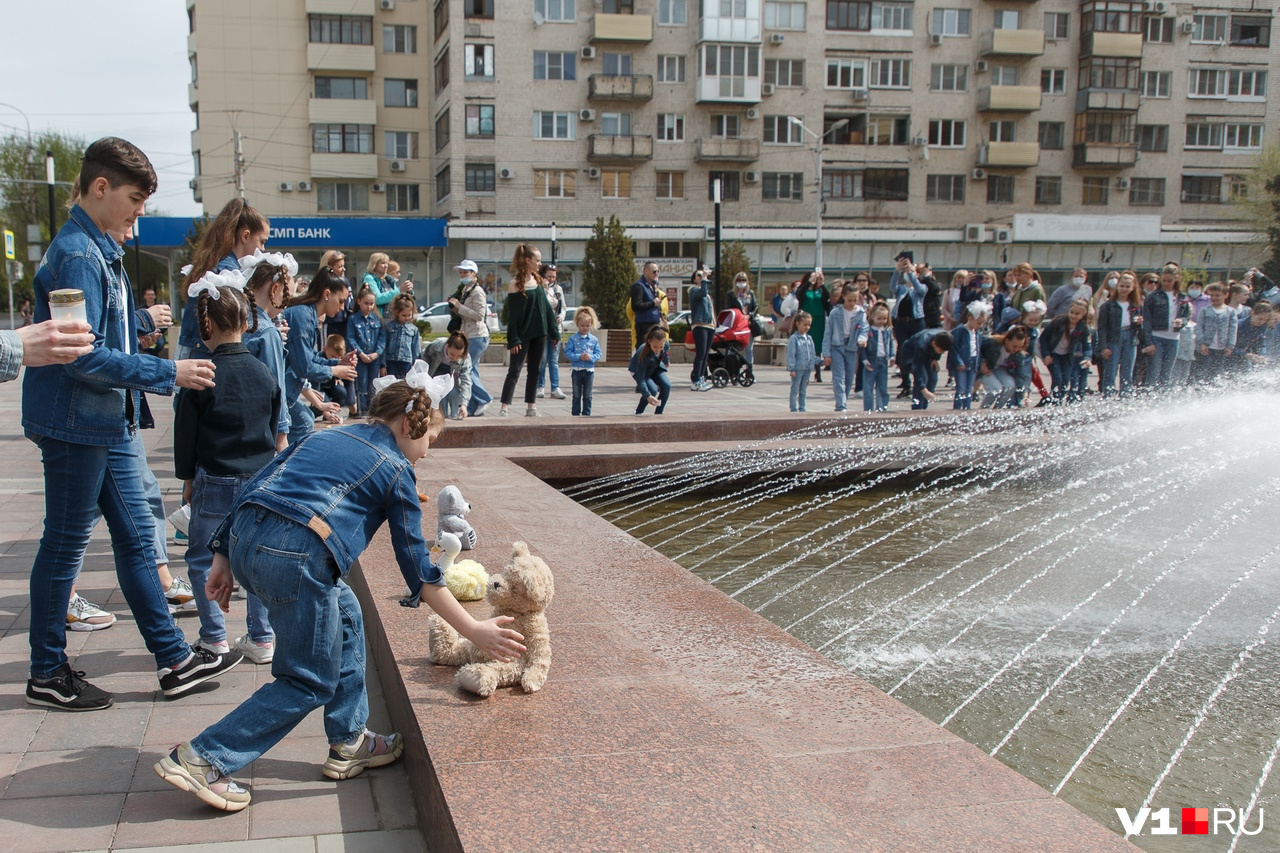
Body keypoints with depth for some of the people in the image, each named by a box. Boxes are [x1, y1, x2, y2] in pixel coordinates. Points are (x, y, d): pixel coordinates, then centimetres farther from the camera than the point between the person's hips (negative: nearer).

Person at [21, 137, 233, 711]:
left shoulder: (101, 251, 13)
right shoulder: (76, 255, -18)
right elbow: (82, 356, -23)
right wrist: (167, 373, -20)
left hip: (109, 425, 10)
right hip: (75, 426, -10)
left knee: (136, 537, 11)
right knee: (65, 544, 3)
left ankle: (174, 660, 19)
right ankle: (47, 675, 18)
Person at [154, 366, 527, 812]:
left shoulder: (324, 436, 26)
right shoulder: (395, 470, 9)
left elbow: (253, 488, 20)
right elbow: (419, 570, 7)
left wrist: (224, 558, 22)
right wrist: (473, 630, 11)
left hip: (243, 539, 8)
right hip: (295, 555, -8)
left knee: (346, 615, 25)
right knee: (311, 681, 9)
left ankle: (350, 744, 30)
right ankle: (203, 759, 5)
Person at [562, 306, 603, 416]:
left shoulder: (594, 340, 2)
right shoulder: (573, 339, -3)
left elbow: (599, 353, 0)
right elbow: (567, 353, -8)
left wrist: (591, 357, -19)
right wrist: (579, 357, -20)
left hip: (589, 371, 1)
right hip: (576, 371, -1)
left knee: (587, 395, 8)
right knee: (576, 395, 7)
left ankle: (586, 414, 15)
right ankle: (575, 413, 13)